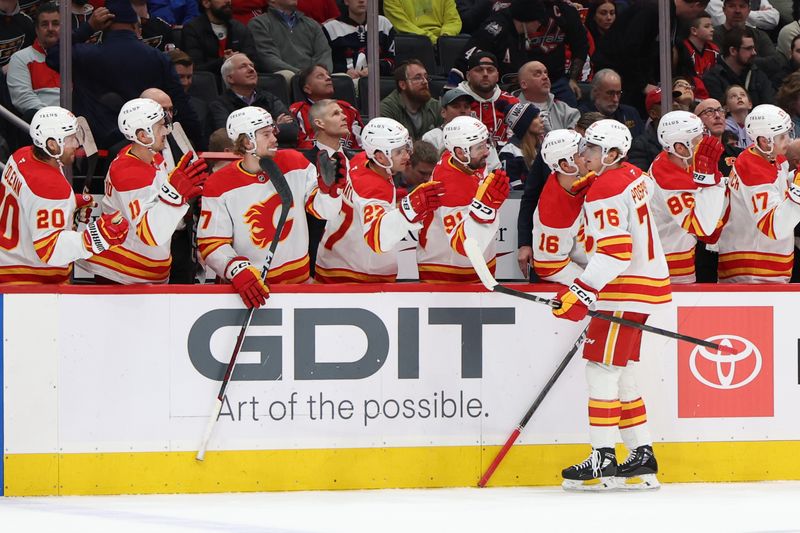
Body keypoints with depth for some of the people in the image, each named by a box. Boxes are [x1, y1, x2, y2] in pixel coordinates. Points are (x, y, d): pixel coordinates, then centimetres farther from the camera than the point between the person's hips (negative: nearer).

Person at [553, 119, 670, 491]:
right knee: (620, 374, 15)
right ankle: (642, 459, 17)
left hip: (626, 291, -10)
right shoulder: (633, 176, 13)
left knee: (602, 369, -8)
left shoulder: (605, 190, -16)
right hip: (647, 278, 10)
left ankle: (603, 462, -9)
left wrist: (583, 293, -26)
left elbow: (614, 251, -24)